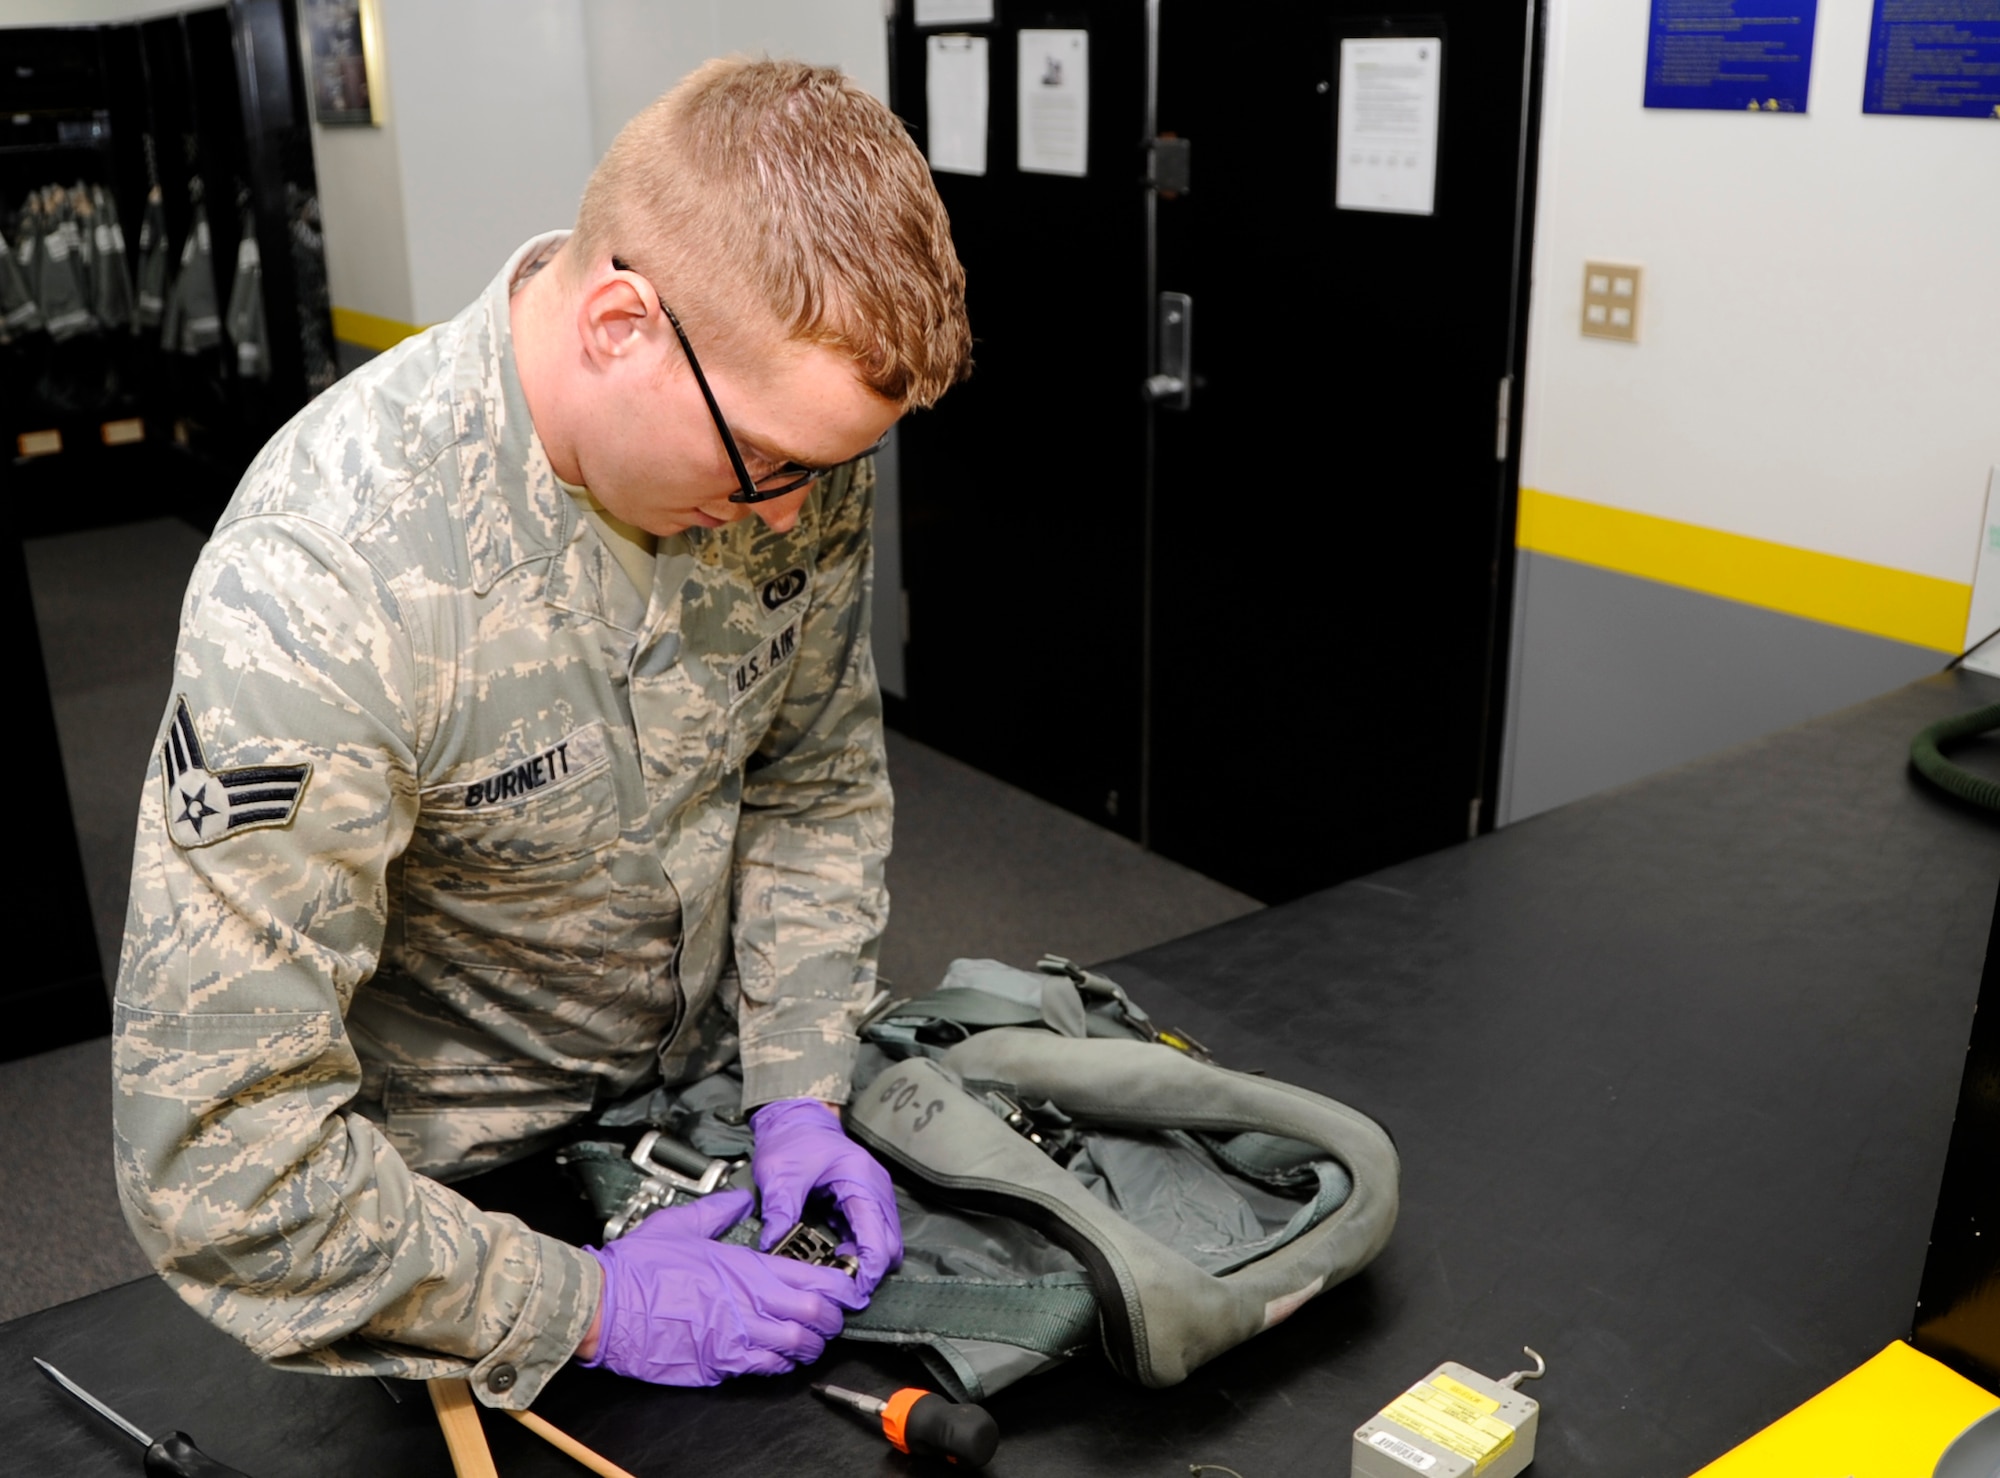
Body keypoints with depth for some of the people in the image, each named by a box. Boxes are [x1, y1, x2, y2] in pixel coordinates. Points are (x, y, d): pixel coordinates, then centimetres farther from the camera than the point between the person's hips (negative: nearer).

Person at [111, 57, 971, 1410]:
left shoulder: (789, 442, -18)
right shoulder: (320, 590, -36)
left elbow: (818, 789, -3)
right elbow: (218, 1157, -32)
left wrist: (799, 1090, -11)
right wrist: (585, 1306, -28)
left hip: (710, 1089, 5)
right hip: (467, 1176, -5)